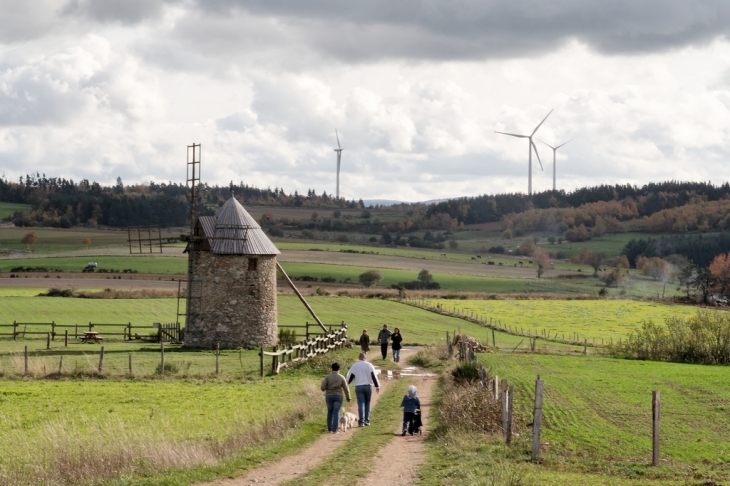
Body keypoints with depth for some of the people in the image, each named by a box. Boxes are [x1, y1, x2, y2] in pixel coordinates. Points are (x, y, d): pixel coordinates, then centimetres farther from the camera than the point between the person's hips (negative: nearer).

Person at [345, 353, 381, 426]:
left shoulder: (354, 366, 1)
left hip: (359, 387, -1)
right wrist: (377, 386, 2)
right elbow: (374, 376, -1)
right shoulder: (369, 365, 1)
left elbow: (350, 377, 3)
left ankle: (361, 421, -11)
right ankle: (367, 420, 12)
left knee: (361, 404, -3)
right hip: (368, 386, 1)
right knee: (367, 403, 13)